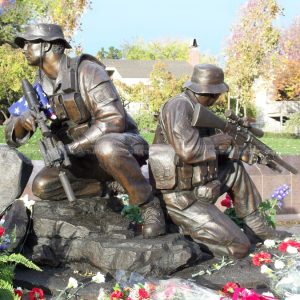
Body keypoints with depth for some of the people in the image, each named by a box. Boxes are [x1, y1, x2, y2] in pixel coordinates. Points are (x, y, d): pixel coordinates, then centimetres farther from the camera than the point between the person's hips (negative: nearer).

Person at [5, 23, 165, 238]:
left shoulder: (86, 71, -18)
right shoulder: (41, 86, 4)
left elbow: (114, 121, -27)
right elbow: (14, 136, 3)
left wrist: (71, 148, -31)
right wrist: (21, 122, -22)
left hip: (122, 145, -7)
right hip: (87, 159, 7)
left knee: (106, 148, -42)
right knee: (42, 186, -15)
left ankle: (149, 204, -23)